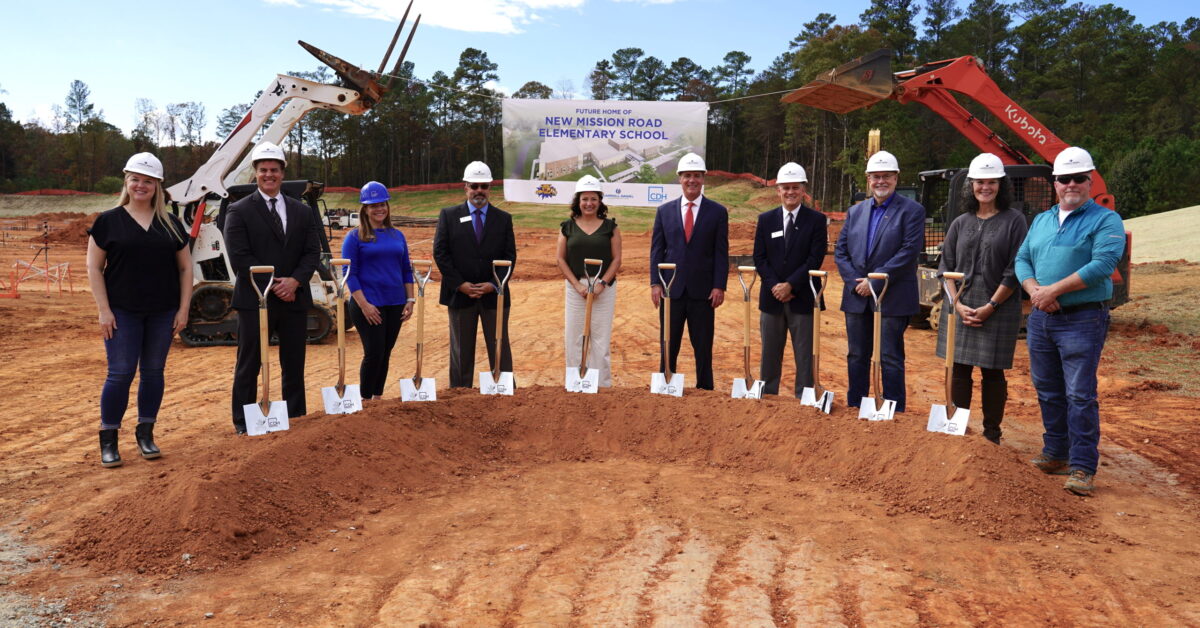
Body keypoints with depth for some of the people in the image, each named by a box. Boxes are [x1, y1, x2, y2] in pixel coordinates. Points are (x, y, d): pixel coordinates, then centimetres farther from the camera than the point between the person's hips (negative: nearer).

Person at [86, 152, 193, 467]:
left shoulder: (171, 224, 8)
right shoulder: (108, 221, 1)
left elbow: (185, 268, 9)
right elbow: (94, 267, 0)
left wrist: (183, 309, 2)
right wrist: (103, 310, -7)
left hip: (163, 312, 3)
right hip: (122, 312, -2)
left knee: (153, 372, 8)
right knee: (120, 373, -4)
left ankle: (146, 435, 21)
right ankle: (108, 441, 10)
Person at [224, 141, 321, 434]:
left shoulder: (302, 211, 10)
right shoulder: (239, 211, -1)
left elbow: (312, 252, 4)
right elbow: (240, 258, -9)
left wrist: (294, 281, -13)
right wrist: (273, 286, -15)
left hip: (295, 299, 4)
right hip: (255, 300, -3)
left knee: (294, 365, 11)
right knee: (249, 365, 5)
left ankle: (297, 419, 22)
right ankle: (243, 424, 16)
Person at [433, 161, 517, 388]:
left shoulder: (503, 218, 6)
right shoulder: (448, 215, 3)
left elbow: (510, 256, 3)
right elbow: (440, 253, -2)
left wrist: (494, 284, -11)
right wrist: (460, 284, -11)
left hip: (494, 294, 1)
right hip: (460, 294, 0)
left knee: (500, 349, 7)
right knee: (461, 351, 8)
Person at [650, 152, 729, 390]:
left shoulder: (717, 212, 3)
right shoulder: (664, 210, 8)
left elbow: (721, 253, 1)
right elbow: (657, 249, 6)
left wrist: (719, 287, -7)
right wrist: (655, 283, -3)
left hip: (702, 290, -1)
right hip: (671, 289, 1)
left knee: (703, 348, 5)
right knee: (668, 346, 8)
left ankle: (705, 389, 15)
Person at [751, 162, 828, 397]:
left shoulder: (816, 220, 0)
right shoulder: (765, 219, 8)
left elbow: (815, 259, -8)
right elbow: (759, 257, 3)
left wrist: (790, 285, -15)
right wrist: (774, 286, -10)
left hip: (802, 298, -2)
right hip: (772, 298, 3)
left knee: (805, 357, 3)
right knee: (769, 356, 10)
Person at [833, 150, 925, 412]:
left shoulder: (912, 211, -3)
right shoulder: (855, 212, 13)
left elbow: (909, 252, -14)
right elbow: (840, 250, 8)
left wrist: (875, 281, -16)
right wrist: (855, 282, -7)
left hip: (892, 299, -5)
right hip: (857, 297, 5)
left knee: (891, 358, 0)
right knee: (856, 357, 12)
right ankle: (854, 408, 23)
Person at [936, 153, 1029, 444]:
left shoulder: (1014, 220, 0)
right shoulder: (960, 224, 10)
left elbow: (1015, 270, -5)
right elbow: (946, 267, 8)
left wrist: (990, 307, -10)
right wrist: (959, 305, -4)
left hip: (998, 309, -3)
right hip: (959, 308, 3)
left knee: (992, 373, 4)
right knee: (959, 370, 6)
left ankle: (991, 434, 17)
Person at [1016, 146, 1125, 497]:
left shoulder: (1105, 221, -4)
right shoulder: (1041, 221, 16)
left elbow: (1102, 264, -18)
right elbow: (1022, 259, 11)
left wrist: (1053, 290, -19)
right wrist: (1034, 290, -9)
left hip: (1082, 320, -6)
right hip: (1041, 319, 6)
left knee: (1079, 396, -7)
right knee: (1048, 393, 14)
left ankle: (1082, 468, 0)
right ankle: (1055, 455, 27)